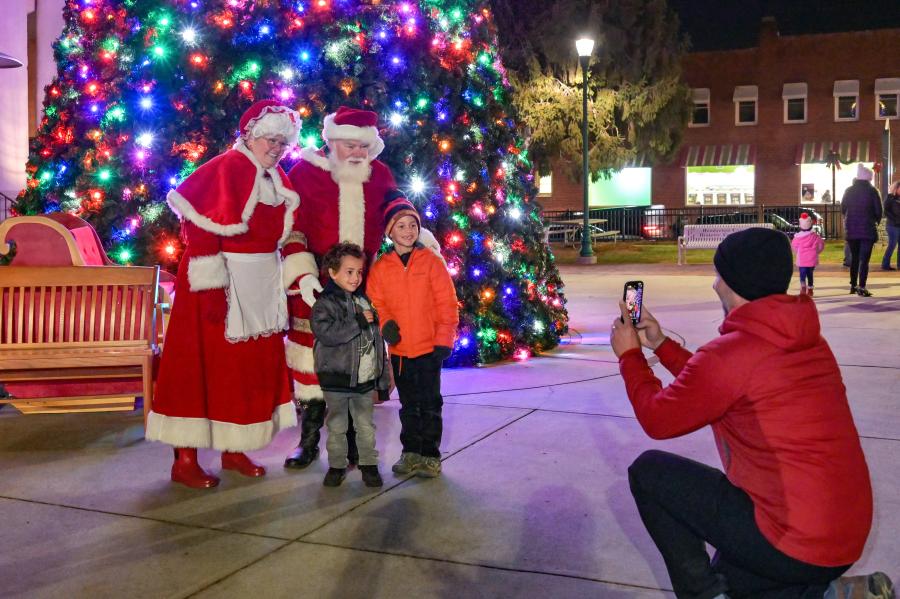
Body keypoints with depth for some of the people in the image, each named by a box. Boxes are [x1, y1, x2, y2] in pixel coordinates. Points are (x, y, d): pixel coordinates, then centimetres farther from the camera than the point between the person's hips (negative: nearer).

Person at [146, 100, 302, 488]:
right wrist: (211, 287, -24)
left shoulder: (277, 180, 11)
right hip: (224, 285, -8)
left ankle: (234, 450, 25)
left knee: (254, 366, 13)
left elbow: (287, 234, 16)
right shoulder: (223, 171, -13)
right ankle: (185, 459, 7)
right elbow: (200, 232, -19)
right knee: (206, 365, -2)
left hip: (263, 287, 8)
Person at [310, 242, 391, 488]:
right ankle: (337, 465, 21)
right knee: (336, 426, 8)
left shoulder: (364, 301, 10)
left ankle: (369, 464, 23)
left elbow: (377, 339, 14)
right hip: (336, 379, -4)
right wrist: (359, 322, -21)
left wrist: (383, 377, 12)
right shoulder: (325, 304, -8)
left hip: (365, 378, 4)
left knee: (366, 426, 11)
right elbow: (326, 332, -27)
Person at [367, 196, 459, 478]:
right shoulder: (380, 267, 2)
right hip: (399, 348, 3)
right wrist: (386, 324, -15)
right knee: (408, 404, 14)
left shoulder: (431, 262, -4)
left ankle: (430, 455, 15)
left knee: (430, 403, 4)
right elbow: (376, 303, 4)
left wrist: (444, 339, -9)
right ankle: (410, 452, 26)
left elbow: (447, 304, -5)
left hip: (429, 347, -2)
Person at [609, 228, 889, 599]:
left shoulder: (731, 352, -20)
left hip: (793, 546, -8)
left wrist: (629, 355, 8)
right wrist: (660, 344, 24)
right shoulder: (811, 342, 7)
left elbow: (657, 419, -6)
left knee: (647, 472, 5)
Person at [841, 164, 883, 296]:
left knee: (854, 257, 16)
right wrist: (876, 222, 14)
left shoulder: (849, 191, 5)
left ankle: (853, 285, 21)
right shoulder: (872, 191, -5)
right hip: (867, 229, -4)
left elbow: (843, 209, 9)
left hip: (851, 229, 4)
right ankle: (861, 287, -14)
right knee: (864, 259, -6)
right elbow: (878, 210, -4)